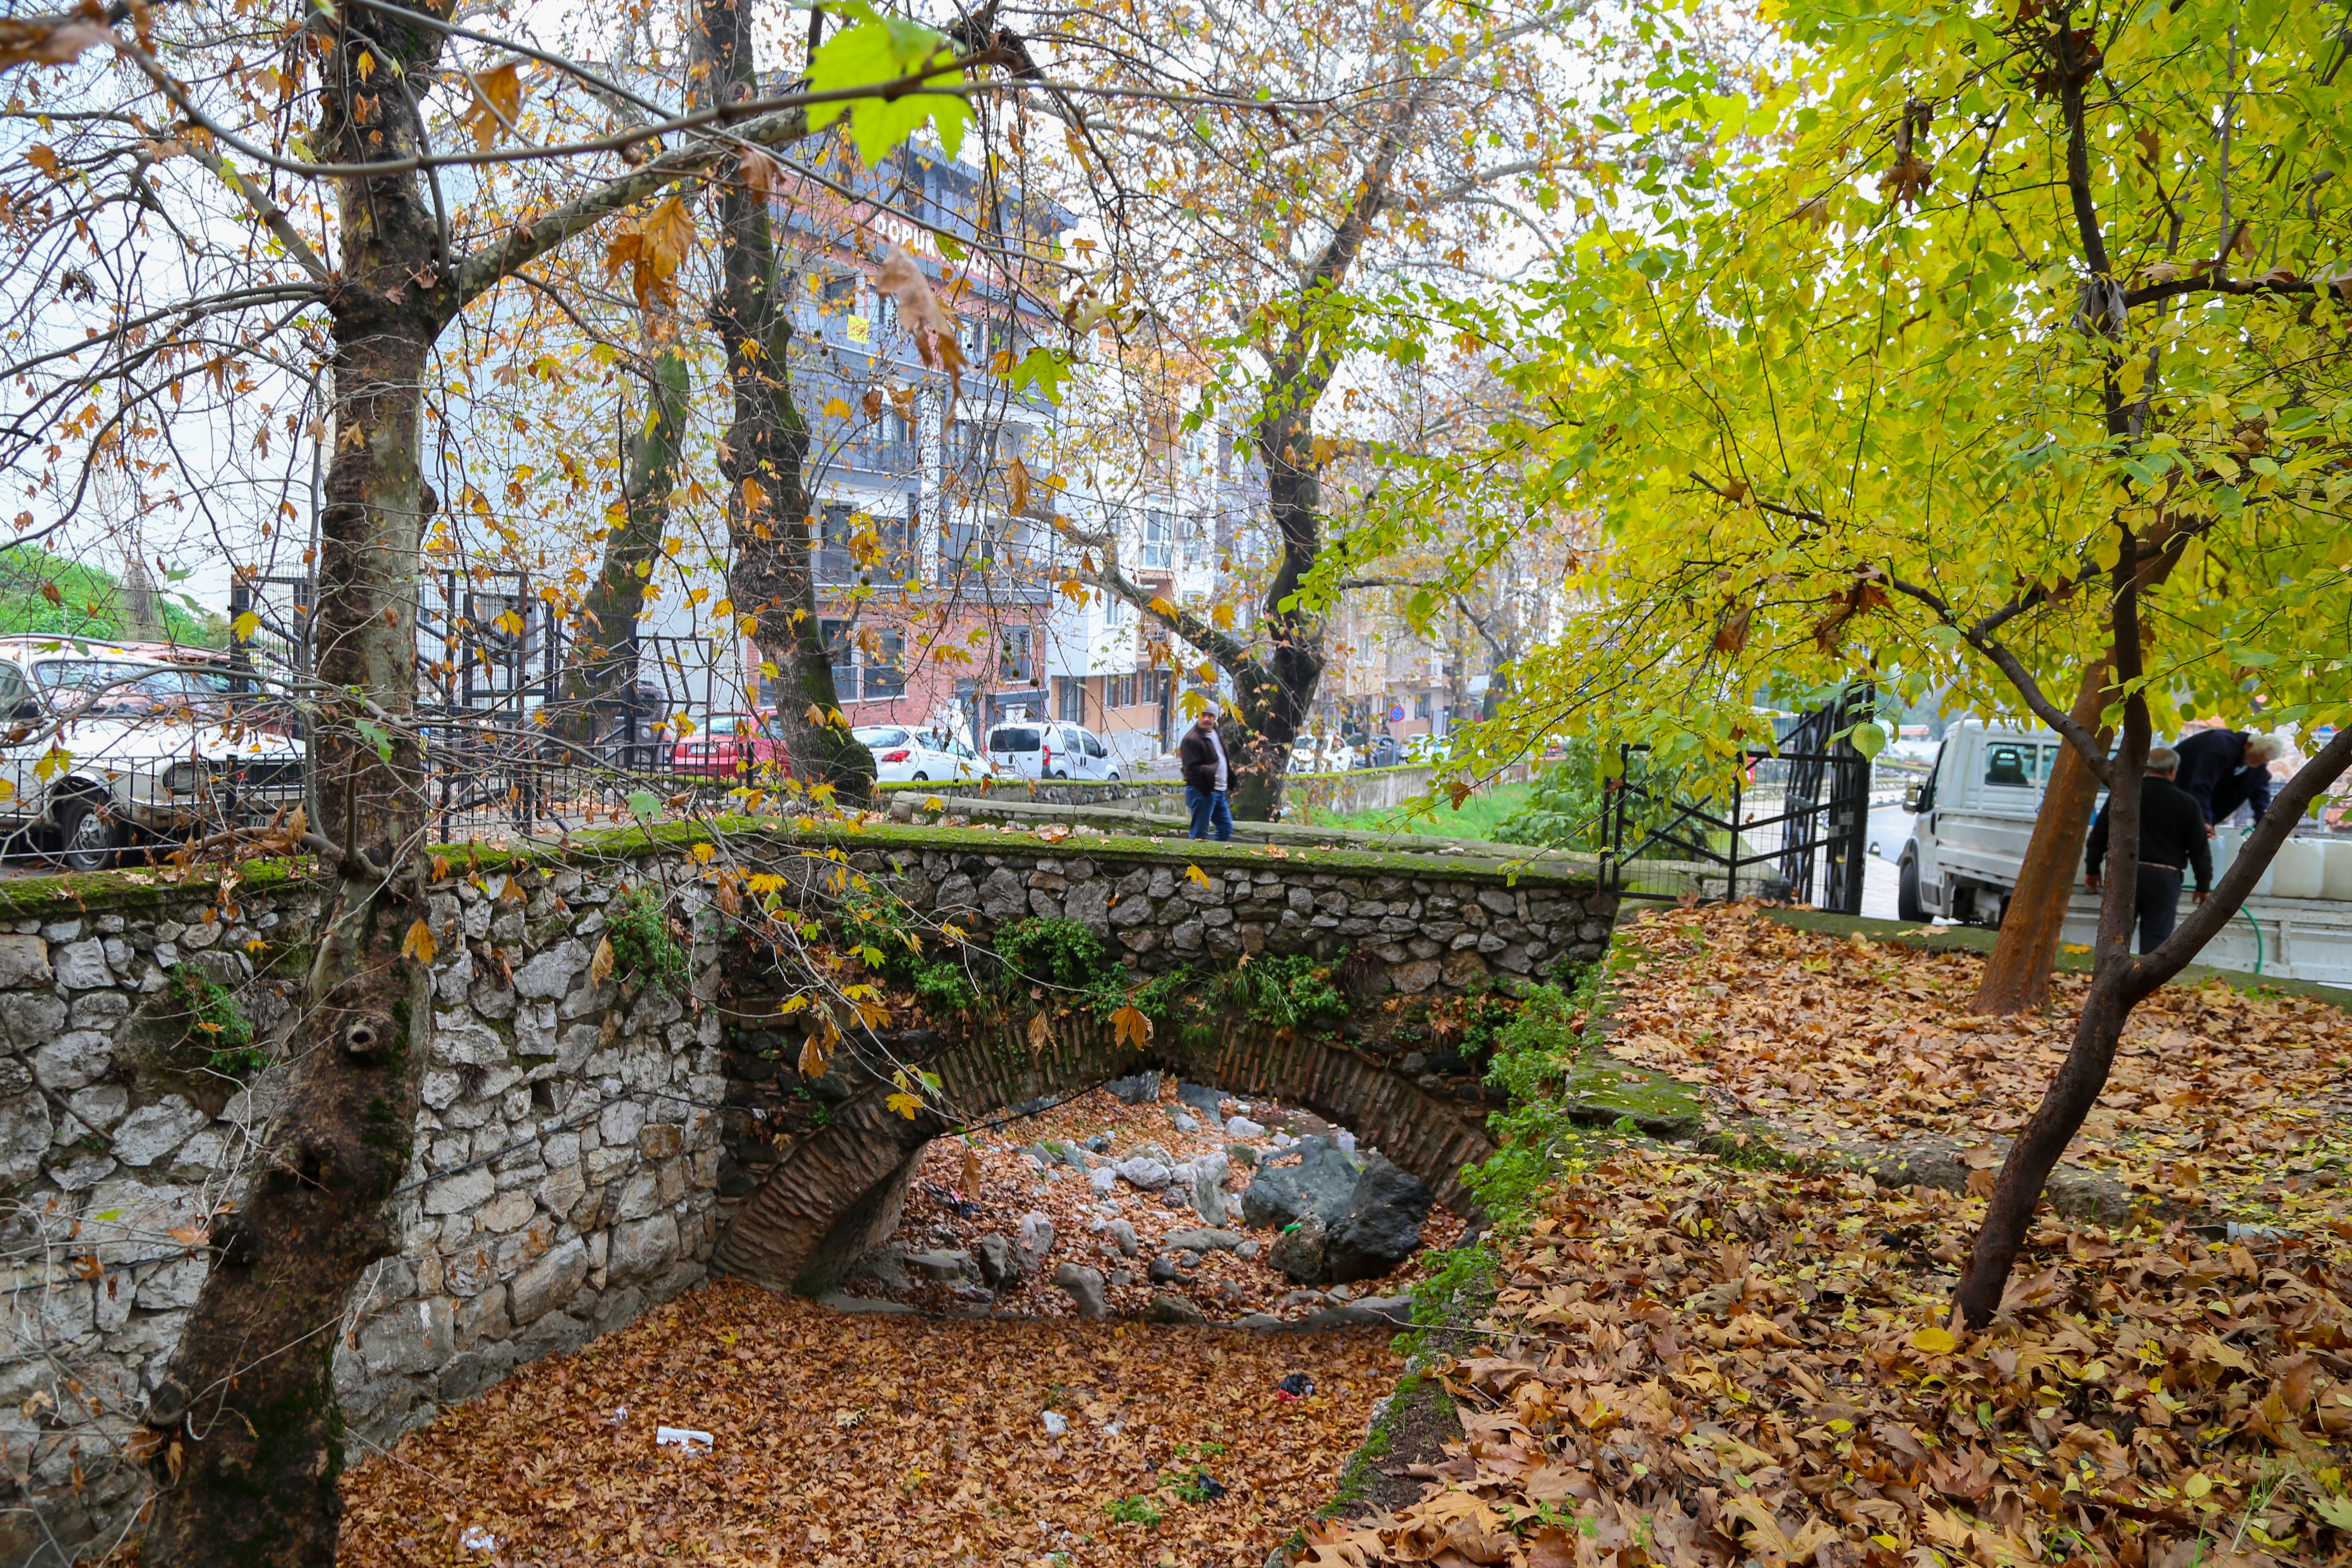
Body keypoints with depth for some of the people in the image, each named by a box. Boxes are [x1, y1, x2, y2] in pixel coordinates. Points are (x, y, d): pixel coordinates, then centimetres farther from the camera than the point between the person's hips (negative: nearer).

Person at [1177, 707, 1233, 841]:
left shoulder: (1216, 734, 15)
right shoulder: (1192, 739, -13)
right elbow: (1192, 769, -18)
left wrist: (1228, 784, 16)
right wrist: (1206, 789, -22)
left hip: (1219, 791, 9)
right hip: (1203, 792, -9)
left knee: (1226, 828, 13)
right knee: (1200, 832, -5)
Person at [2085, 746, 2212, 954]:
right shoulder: (2187, 803, -1)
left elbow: (2099, 835, 4)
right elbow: (2200, 849, 2)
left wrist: (2093, 869, 13)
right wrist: (2203, 885, 12)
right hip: (2164, 879, -1)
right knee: (2155, 940, 2)